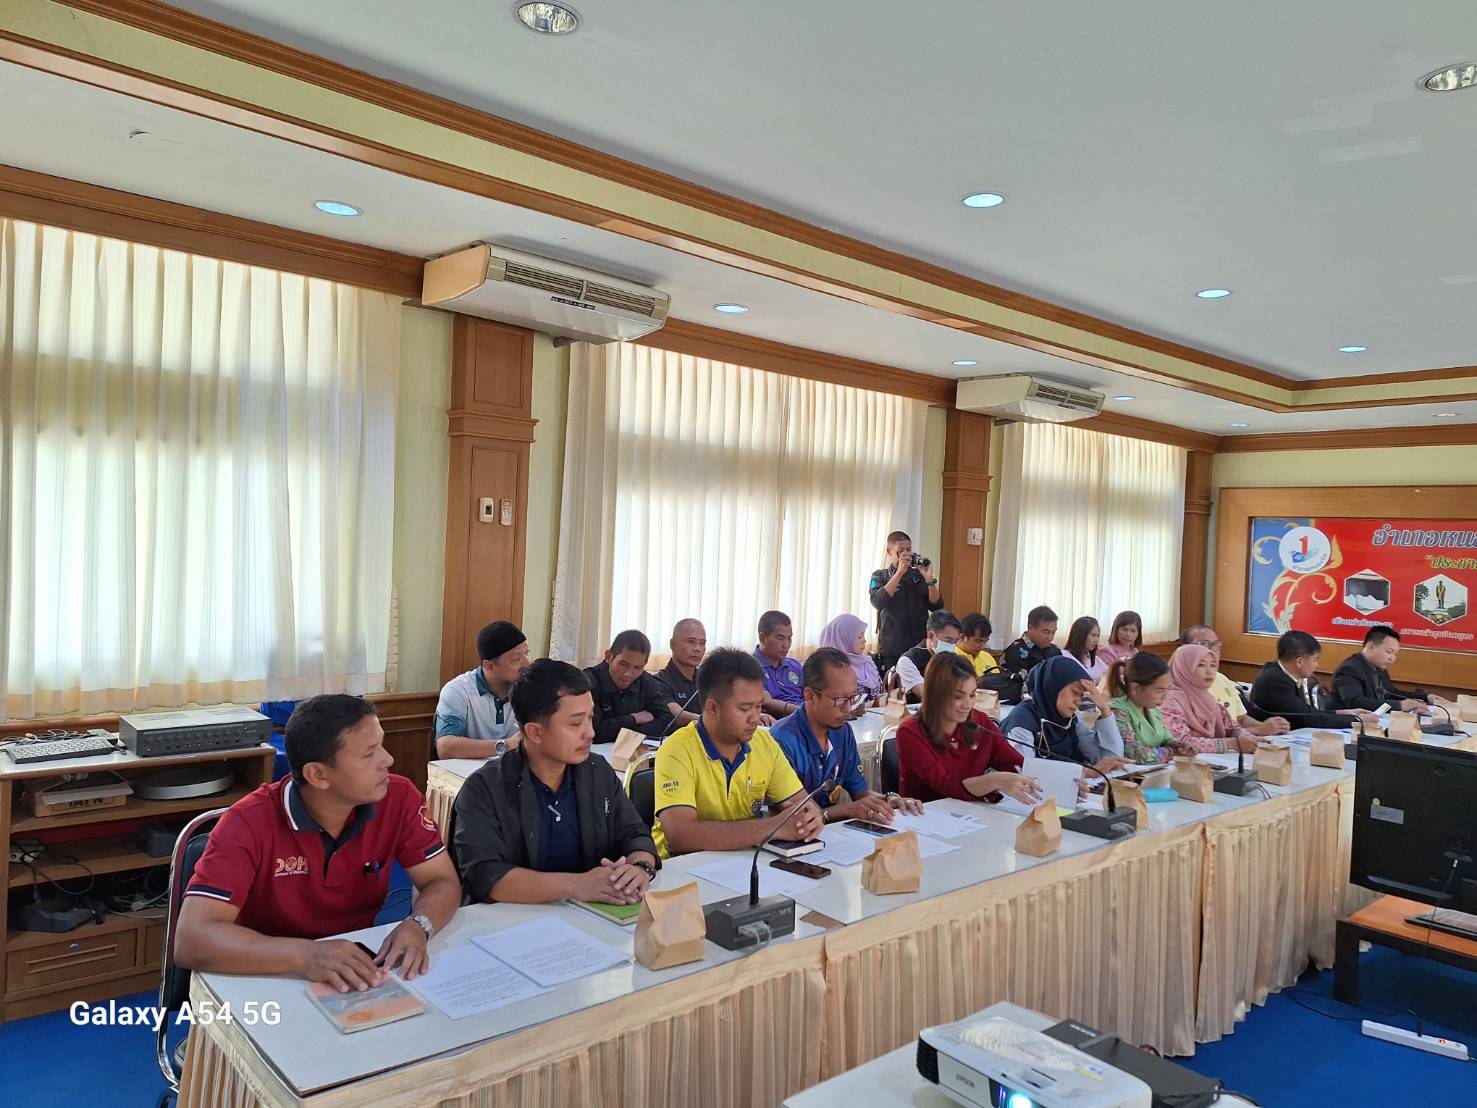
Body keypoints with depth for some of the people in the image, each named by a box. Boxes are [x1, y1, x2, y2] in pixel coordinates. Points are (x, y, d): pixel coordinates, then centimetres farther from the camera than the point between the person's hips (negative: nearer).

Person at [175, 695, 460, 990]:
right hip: (272, 981, -2)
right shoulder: (249, 823, -20)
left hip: (359, 975, 2)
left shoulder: (398, 797, -11)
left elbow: (443, 882, -5)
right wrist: (305, 955, -39)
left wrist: (417, 926, -26)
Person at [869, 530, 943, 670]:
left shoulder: (920, 575, 7)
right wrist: (899, 572, -18)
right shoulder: (880, 576, 3)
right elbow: (878, 602, -15)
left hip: (920, 648, 2)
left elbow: (937, 606, 2)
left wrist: (929, 579, -12)